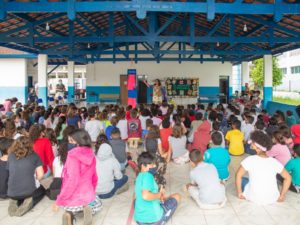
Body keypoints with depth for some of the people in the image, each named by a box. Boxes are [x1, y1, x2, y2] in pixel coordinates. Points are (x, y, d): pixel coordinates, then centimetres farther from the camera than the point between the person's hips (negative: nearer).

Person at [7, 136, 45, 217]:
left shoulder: (11, 156, 5)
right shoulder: (34, 156, -1)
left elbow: (10, 173, 15)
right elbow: (40, 175, -1)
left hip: (12, 193, 4)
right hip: (29, 190, -4)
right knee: (42, 191, 30)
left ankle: (15, 201, 5)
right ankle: (29, 201, -2)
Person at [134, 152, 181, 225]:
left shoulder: (139, 176, 9)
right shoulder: (147, 175, -18)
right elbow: (145, 196, -33)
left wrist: (158, 196, 7)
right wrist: (159, 194, -15)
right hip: (154, 219, -7)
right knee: (177, 196, 14)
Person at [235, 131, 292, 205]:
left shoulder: (250, 160, -12)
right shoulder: (274, 162, -4)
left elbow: (238, 175, -12)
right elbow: (288, 178, 0)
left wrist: (239, 193, -1)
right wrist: (282, 195, 6)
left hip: (254, 198, -3)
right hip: (272, 199, 3)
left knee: (241, 179, 21)